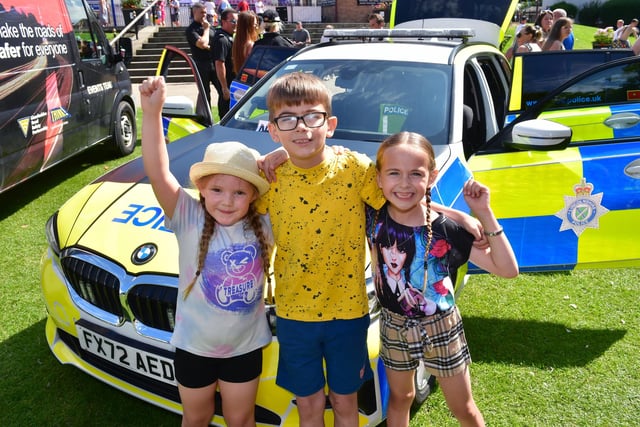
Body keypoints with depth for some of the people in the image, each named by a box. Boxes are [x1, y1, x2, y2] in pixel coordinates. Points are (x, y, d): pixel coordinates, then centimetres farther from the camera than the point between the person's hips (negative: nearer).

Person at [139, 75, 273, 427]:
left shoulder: (263, 226, -10)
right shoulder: (189, 220, -19)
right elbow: (158, 174, -31)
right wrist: (152, 112, -41)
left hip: (246, 346, 2)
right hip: (194, 346, -1)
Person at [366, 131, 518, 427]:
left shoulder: (446, 230, -21)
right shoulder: (373, 218, -15)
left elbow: (507, 269, -20)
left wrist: (484, 214, -29)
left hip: (441, 329, -2)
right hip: (394, 327, 2)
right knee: (399, 398, 24)